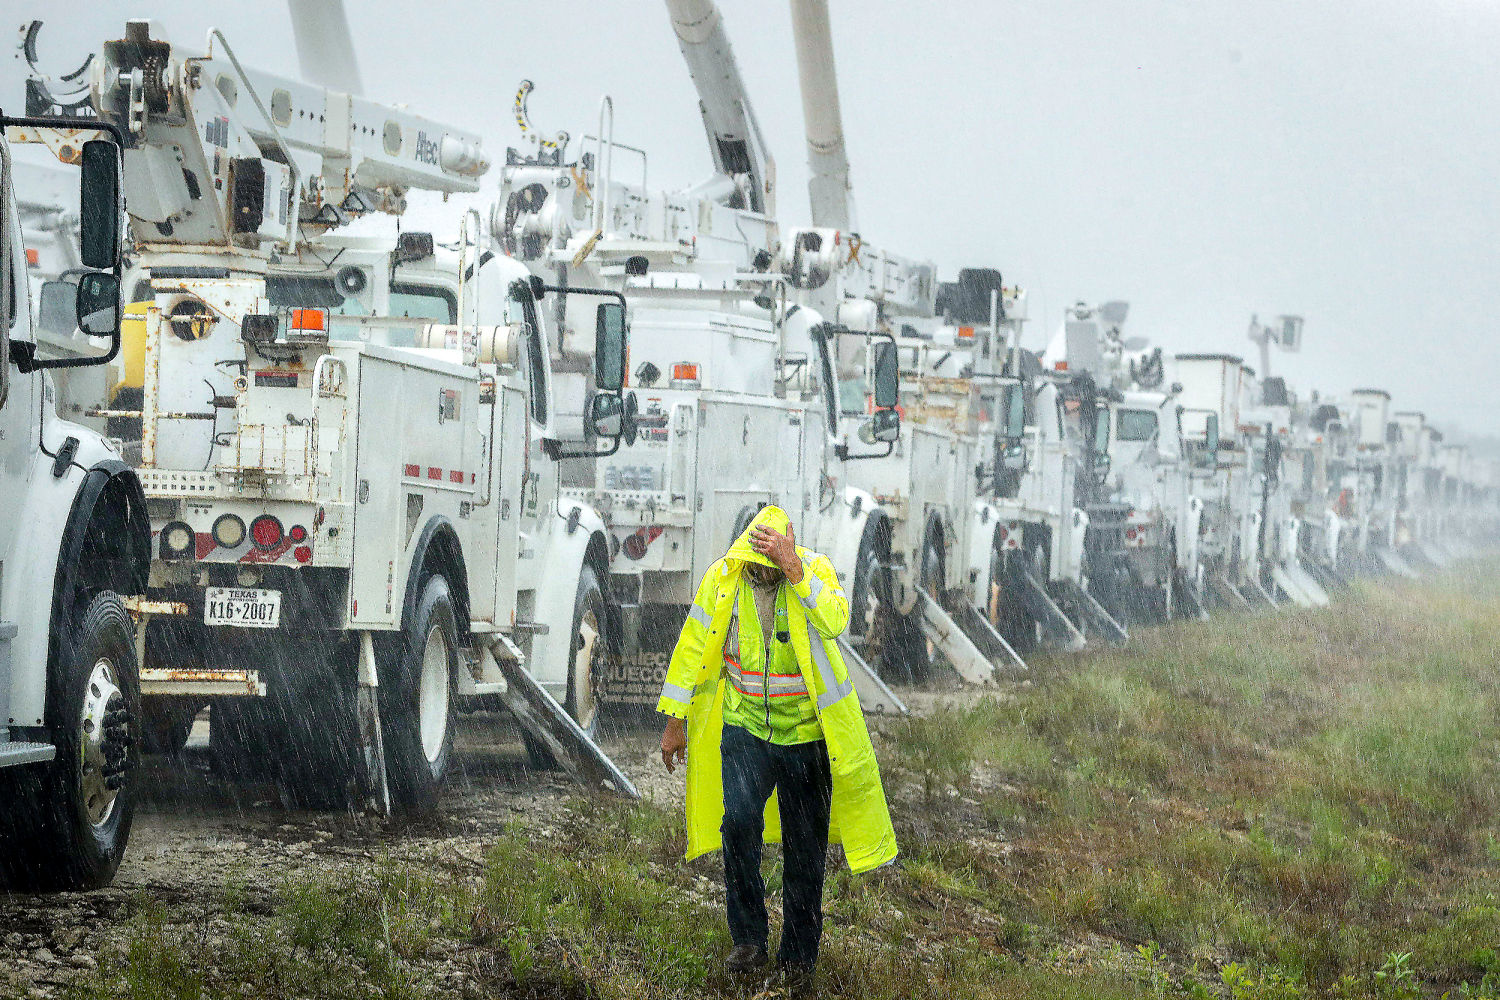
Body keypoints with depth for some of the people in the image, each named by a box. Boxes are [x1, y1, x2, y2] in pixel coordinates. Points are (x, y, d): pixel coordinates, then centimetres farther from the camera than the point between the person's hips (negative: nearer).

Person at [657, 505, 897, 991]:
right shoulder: (722, 578, -7)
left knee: (805, 847, 6)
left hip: (806, 731, -1)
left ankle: (799, 956, 22)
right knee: (738, 821, -21)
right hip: (744, 726, 1)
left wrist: (796, 572, -38)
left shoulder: (814, 569, -11)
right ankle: (749, 938, -6)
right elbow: (693, 647, 3)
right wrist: (675, 720, 5)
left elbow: (835, 622, -31)